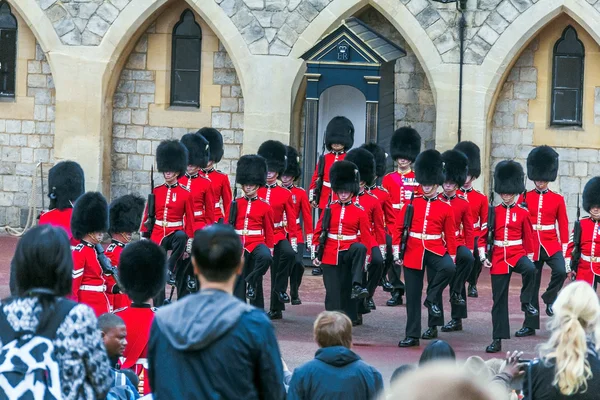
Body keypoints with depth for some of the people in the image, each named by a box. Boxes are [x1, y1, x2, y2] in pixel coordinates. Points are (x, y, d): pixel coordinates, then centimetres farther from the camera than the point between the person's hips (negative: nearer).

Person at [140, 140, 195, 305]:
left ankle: (171, 270, -27)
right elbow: (147, 216, 9)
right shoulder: (156, 192, 5)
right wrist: (145, 238, 3)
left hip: (175, 233, -3)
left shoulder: (185, 194, -3)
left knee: (181, 237, -39)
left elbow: (189, 220, -1)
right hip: (157, 235, 3)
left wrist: (189, 245, -6)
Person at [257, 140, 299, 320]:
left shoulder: (286, 194, 4)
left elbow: (291, 220, 4)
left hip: (278, 236, -1)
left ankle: (280, 289, -16)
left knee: (289, 254, -29)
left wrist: (293, 241, -3)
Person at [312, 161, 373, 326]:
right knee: (333, 292, -3)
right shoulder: (329, 209, 6)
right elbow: (318, 232, 8)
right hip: (330, 255, 2)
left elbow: (366, 237, 3)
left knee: (359, 249, -36)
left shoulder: (359, 211, 2)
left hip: (349, 252, -1)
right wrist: (315, 254, 3)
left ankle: (357, 286, -36)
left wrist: (364, 257, -3)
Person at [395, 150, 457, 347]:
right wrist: (396, 249, -5)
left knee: (448, 269, -33)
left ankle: (432, 299, -9)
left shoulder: (446, 208, 2)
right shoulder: (412, 203, 4)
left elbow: (450, 235, 4)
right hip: (413, 252, 1)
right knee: (412, 295, 1)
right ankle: (412, 335, 8)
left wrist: (452, 258, 0)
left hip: (435, 251, -1)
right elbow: (399, 227, 4)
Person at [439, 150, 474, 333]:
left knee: (467, 259, -33)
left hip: (457, 243, -1)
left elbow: (468, 229, 5)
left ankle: (456, 292, -18)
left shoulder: (463, 203, 3)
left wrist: (469, 249, -1)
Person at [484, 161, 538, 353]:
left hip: (518, 254, -1)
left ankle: (526, 302, -14)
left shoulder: (523, 212, 1)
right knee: (499, 299, 2)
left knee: (530, 270, -36)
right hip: (499, 258, 1)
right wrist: (485, 257, -2)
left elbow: (528, 237, 6)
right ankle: (498, 339, 7)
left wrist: (529, 257, 1)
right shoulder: (494, 212, 3)